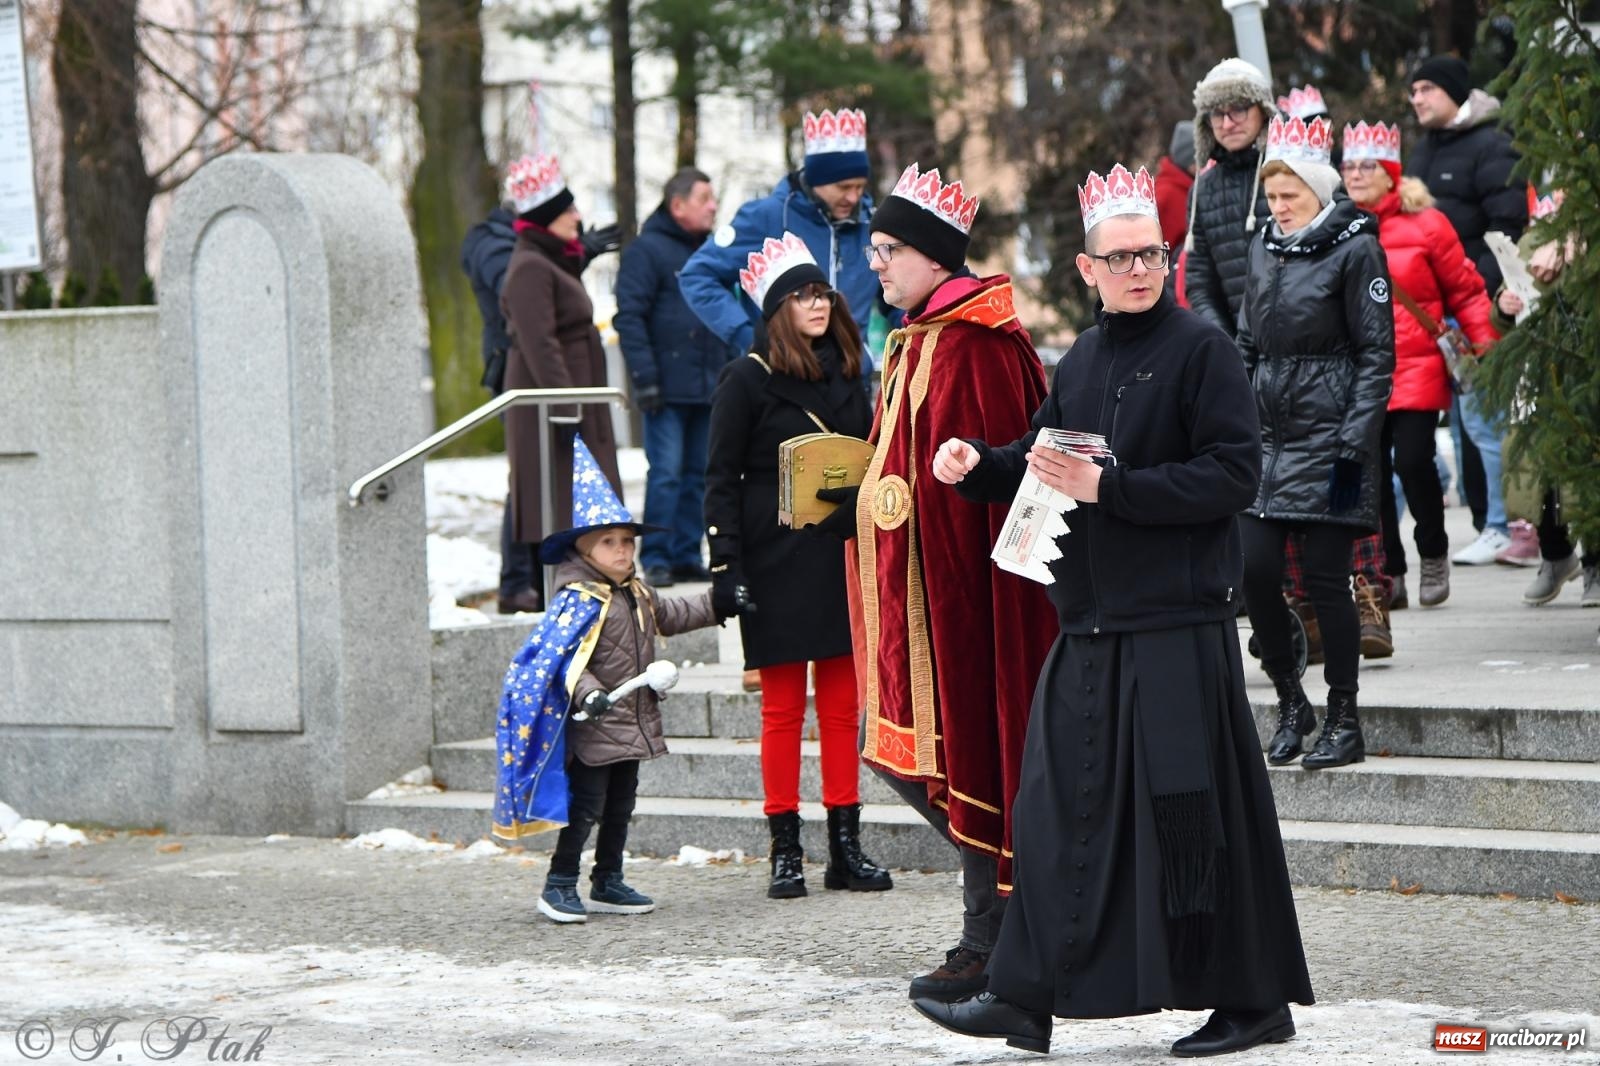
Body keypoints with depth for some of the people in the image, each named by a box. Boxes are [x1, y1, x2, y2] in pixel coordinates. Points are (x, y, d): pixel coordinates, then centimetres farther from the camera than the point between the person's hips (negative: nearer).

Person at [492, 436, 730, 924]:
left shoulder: (637, 592, 11)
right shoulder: (579, 600, -17)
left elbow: (668, 616, 31)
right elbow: (567, 658, -26)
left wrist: (718, 605, 30)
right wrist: (588, 693, -40)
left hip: (632, 725, 9)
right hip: (593, 729, -9)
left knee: (620, 806, 14)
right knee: (586, 806, -5)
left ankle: (608, 883, 23)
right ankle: (559, 886, 3)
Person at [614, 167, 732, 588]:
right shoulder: (647, 250, -5)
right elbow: (629, 317, -10)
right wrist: (644, 377, -16)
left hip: (709, 389, 7)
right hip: (668, 390, -7)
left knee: (699, 474, 7)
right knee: (666, 473, -9)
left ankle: (687, 555, 14)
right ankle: (656, 559, -4)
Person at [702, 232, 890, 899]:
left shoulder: (847, 375, 12)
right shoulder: (748, 380, -3)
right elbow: (721, 480, -4)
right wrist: (726, 567, -12)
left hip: (843, 561, 4)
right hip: (779, 565, -4)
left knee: (843, 705, 4)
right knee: (783, 707, -1)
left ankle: (845, 848, 8)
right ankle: (786, 852, 5)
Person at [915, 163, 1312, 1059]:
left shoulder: (1201, 349, -6)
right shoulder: (1082, 362, 14)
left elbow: (1235, 476, -14)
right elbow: (1040, 468, 23)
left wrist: (1111, 488, -18)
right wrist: (978, 464, 2)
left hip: (1178, 626, -7)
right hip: (1090, 622, 7)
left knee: (1196, 815, -3)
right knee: (1060, 811, 6)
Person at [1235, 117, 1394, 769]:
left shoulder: (1355, 250, -7)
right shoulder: (1264, 248, 12)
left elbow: (1377, 355, -8)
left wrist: (1355, 444, -13)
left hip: (1326, 437, -6)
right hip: (1267, 434, 6)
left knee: (1324, 578, -4)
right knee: (1253, 569, -1)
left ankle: (1344, 722, 6)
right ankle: (1291, 703, 15)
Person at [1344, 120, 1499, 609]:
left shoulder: (1426, 224, -2)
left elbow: (1465, 291, 3)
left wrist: (1485, 345, -7)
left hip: (1417, 366, -3)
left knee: (1413, 460, -12)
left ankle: (1434, 552, 12)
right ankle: (1390, 573, 14)